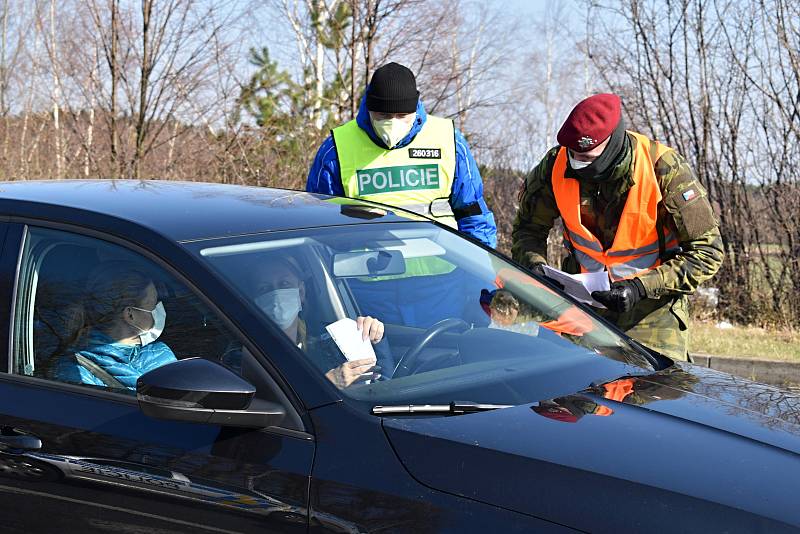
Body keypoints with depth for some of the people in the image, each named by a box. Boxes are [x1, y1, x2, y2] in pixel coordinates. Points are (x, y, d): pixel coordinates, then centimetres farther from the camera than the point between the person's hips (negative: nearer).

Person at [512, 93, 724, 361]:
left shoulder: (665, 169, -20)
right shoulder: (556, 165, -11)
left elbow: (707, 251, -16)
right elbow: (528, 228, 7)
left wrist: (640, 287, -26)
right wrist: (534, 264, -17)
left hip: (654, 301, -3)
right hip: (584, 293, 3)